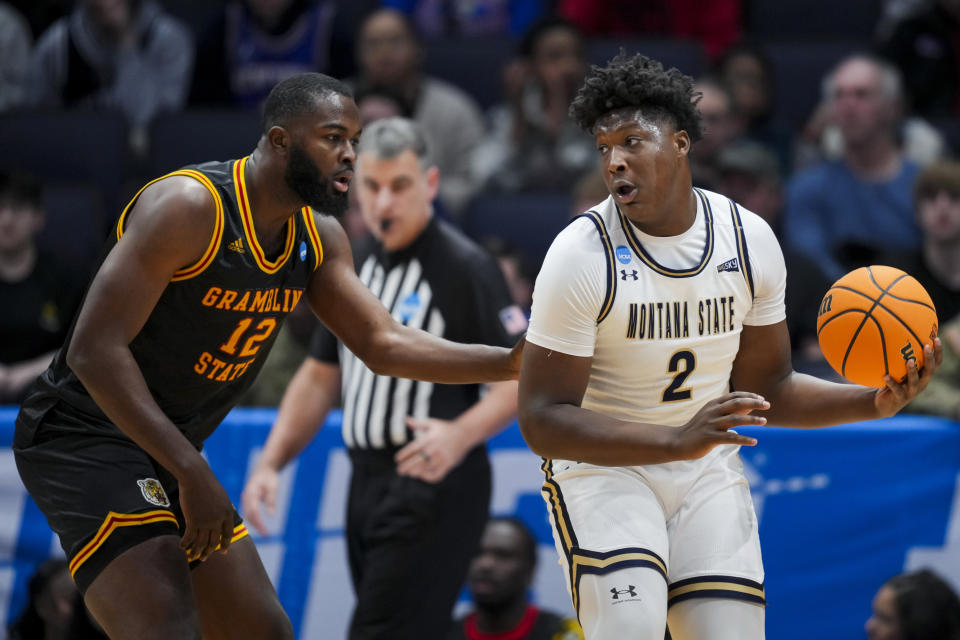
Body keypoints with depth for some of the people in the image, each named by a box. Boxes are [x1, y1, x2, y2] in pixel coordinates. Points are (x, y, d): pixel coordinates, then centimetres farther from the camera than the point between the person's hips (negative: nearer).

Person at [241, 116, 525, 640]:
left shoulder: (464, 267, -8)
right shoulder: (357, 266, 16)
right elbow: (320, 376, 22)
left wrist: (462, 433, -27)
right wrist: (270, 464, 12)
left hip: (432, 484, -8)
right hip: (368, 484, 8)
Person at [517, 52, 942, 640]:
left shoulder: (750, 240, -3)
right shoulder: (582, 256, -17)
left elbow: (765, 387, 9)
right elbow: (542, 421, -19)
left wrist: (874, 402, -8)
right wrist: (679, 442, -31)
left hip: (709, 473, 4)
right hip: (601, 466, -4)